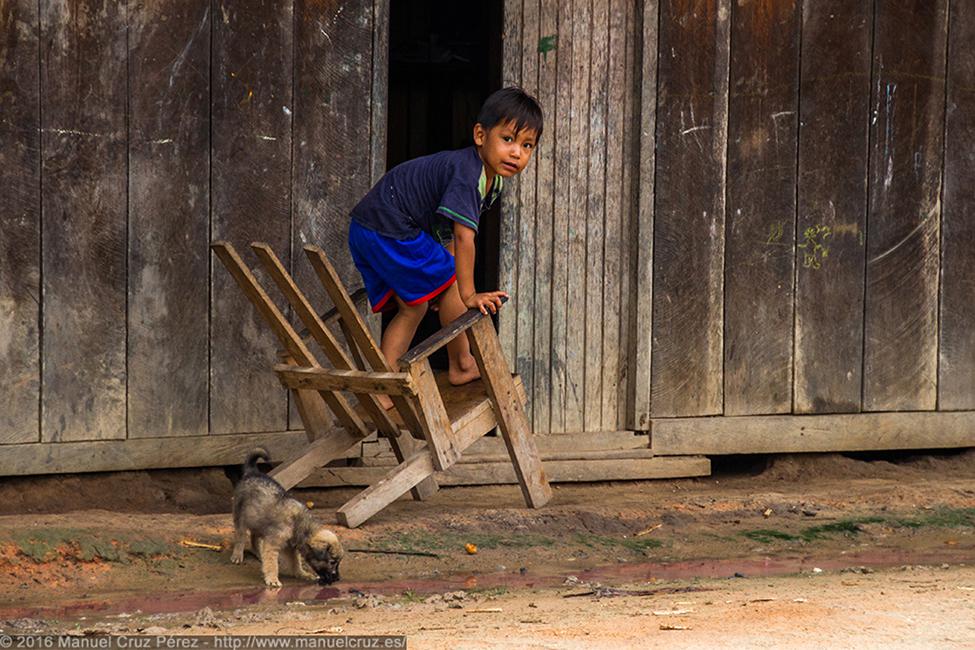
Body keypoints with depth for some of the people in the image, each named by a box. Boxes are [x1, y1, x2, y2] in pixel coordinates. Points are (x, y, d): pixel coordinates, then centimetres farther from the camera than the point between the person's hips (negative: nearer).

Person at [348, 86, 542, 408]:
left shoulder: (494, 179, 8)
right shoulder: (468, 173, -25)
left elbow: (450, 234, 18)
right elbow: (464, 236, -30)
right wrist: (469, 294, -28)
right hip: (389, 227, -10)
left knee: (412, 307, 13)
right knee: (448, 281, -2)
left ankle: (382, 391, 11)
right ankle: (461, 366, 12)